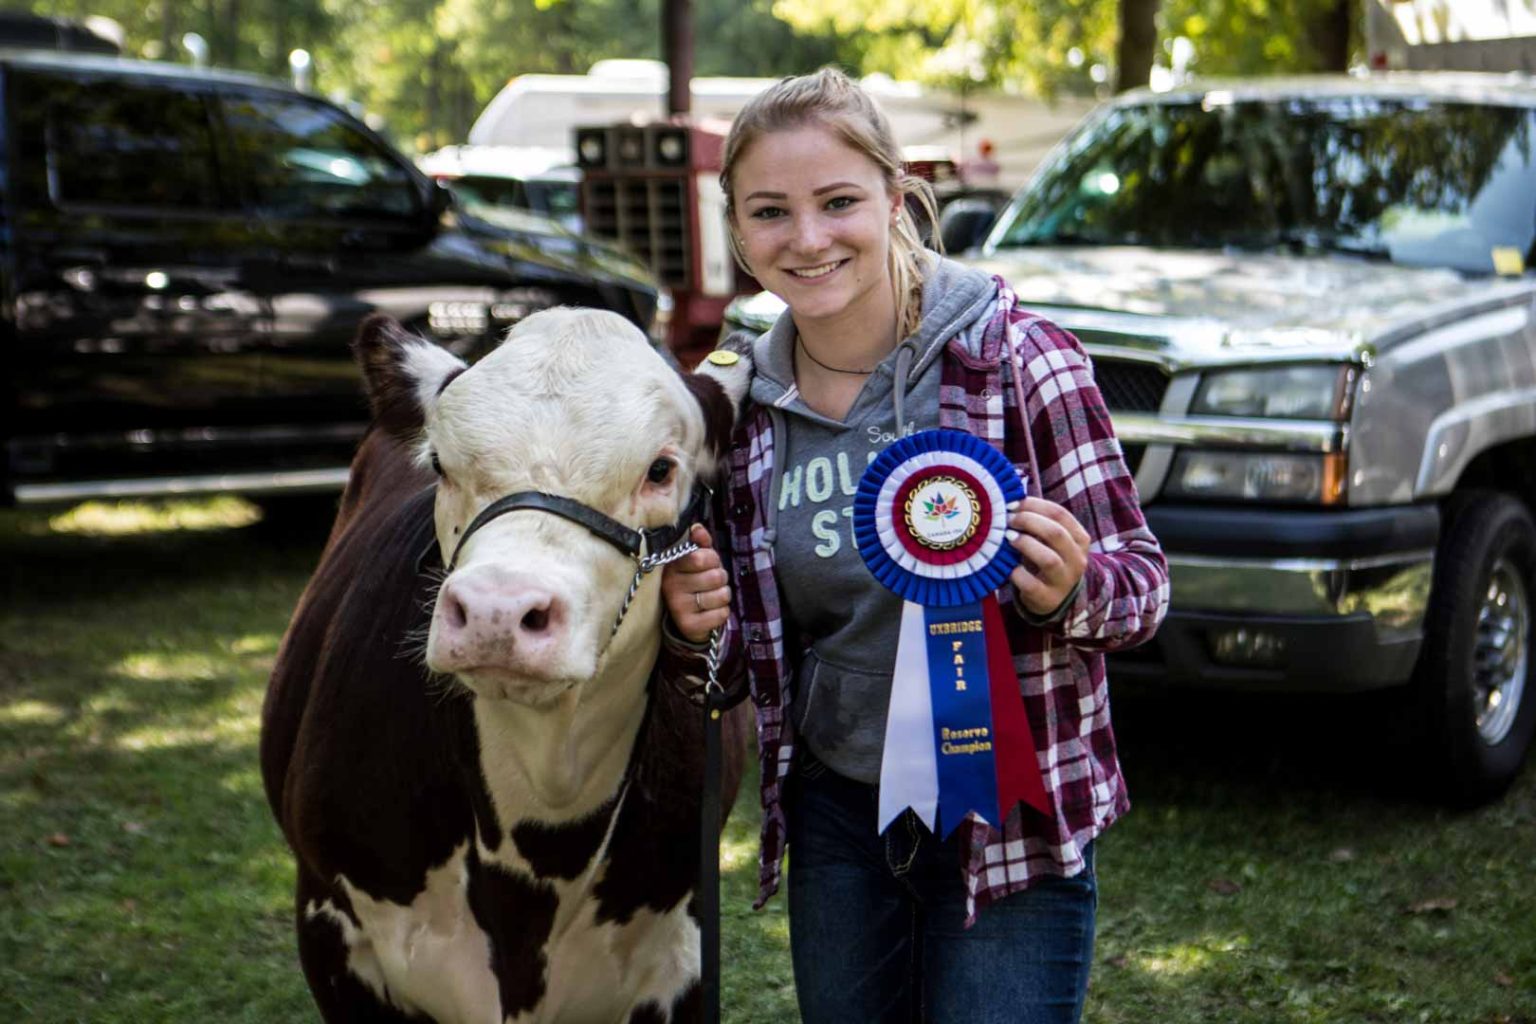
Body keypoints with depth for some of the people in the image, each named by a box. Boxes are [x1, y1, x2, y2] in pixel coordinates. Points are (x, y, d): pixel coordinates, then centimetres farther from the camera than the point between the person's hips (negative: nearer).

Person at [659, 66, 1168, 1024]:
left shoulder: (1020, 358, -13)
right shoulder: (746, 403, 0)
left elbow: (1143, 580, -8)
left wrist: (1071, 591, -29)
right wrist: (697, 621, -10)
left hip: (1013, 825, -4)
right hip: (836, 811, 4)